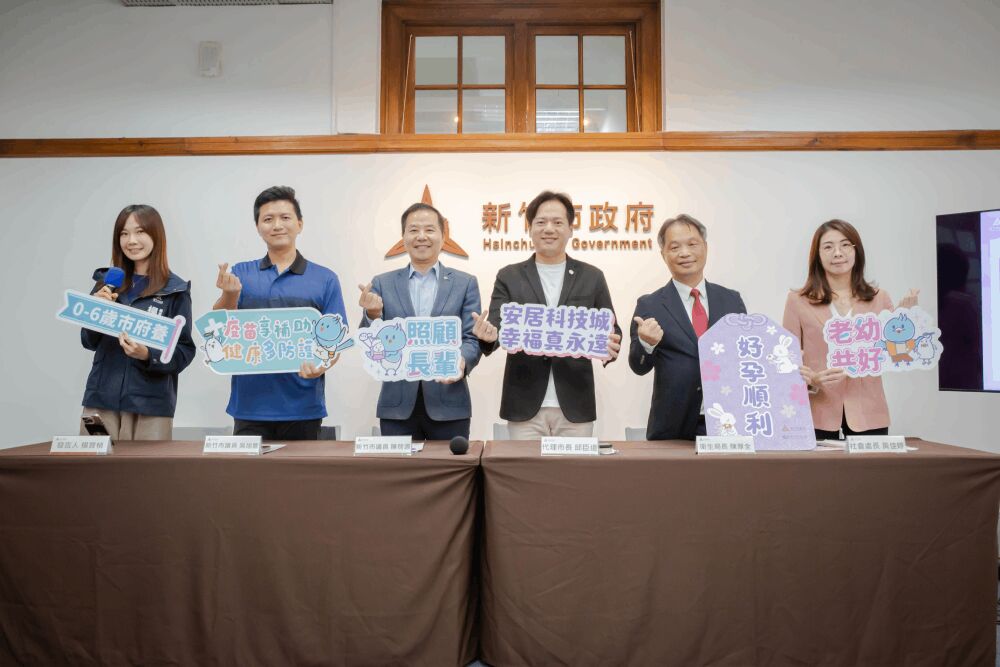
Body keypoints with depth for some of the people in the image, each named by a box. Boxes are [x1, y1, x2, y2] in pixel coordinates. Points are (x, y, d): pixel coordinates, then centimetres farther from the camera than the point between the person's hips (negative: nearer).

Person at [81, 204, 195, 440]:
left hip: (150, 403, -3)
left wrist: (148, 355, -21)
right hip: (101, 397, 4)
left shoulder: (176, 290, -4)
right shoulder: (107, 282, 8)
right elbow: (89, 342, 13)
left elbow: (184, 351, -5)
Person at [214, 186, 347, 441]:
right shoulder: (241, 274, 7)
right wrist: (229, 296, -22)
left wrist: (321, 365, -22)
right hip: (250, 406, 1)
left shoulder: (325, 279, 1)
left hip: (302, 408, -1)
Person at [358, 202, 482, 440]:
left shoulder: (465, 283, 5)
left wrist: (462, 361, -23)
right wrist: (372, 315, -17)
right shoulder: (382, 284, 8)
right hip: (397, 405, 1)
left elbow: (473, 338, -1)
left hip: (448, 404, -1)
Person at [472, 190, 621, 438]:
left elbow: (611, 331, 7)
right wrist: (489, 335, -27)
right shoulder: (509, 277, 6)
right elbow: (497, 325, -2)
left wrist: (610, 346, -16)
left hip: (575, 405, 1)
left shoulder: (592, 277, 7)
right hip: (525, 405, 0)